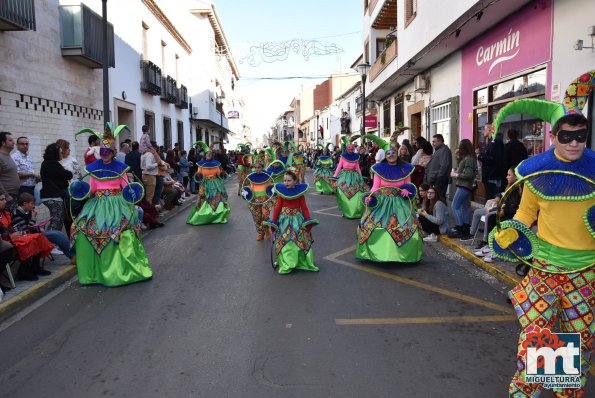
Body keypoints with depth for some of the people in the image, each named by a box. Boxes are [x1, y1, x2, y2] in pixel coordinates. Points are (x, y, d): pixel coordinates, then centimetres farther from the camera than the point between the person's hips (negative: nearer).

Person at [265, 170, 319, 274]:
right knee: (285, 242, 0)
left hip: (297, 219, 0)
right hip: (284, 220, 0)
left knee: (301, 241, 3)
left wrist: (308, 221, -3)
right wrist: (273, 221, 1)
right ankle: (286, 265, 6)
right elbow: (278, 207, 1)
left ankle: (304, 262, 16)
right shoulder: (281, 191, -1)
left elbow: (304, 207, 1)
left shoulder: (300, 192, -2)